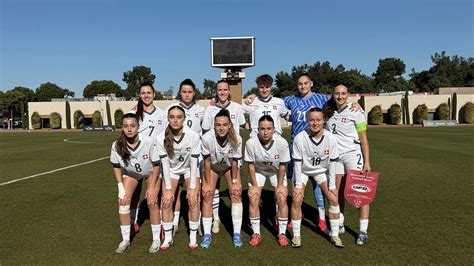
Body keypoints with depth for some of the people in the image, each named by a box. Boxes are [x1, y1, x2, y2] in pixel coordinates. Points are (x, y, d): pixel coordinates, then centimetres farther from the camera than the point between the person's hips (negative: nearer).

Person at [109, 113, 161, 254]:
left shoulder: (149, 142, -36)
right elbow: (116, 166, -9)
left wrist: (152, 187, -19)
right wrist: (121, 187, -12)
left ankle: (156, 239, 9)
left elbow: (156, 165, -21)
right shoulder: (117, 145, -28)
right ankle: (125, 240, 12)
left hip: (151, 172, -2)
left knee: (152, 202, -10)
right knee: (123, 201, -7)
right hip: (130, 173, 3)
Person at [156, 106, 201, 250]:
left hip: (189, 168, -1)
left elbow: (194, 162, -21)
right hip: (171, 169, 1)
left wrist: (192, 188, -19)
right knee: (166, 202, -6)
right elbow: (165, 164, -18)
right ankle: (168, 237, 13)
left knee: (193, 201, -10)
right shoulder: (161, 138, -25)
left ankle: (193, 237, 7)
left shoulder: (193, 136, -29)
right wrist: (168, 189, -16)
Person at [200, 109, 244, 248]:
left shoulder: (236, 139, -32)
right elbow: (207, 161, -21)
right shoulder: (207, 138, -34)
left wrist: (234, 181, -14)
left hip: (229, 166, 0)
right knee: (207, 195, -9)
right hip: (212, 166, 0)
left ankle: (236, 233, 1)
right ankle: (207, 234, 3)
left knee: (236, 194, -10)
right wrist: (207, 183, -16)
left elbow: (234, 161, -18)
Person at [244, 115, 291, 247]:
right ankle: (256, 234, 7)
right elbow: (251, 165, -17)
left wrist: (280, 185, -12)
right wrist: (254, 185, -13)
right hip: (258, 171, 0)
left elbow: (282, 165, -16)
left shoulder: (282, 143, -31)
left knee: (282, 199, -10)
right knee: (253, 199, -10)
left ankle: (282, 234, 8)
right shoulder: (251, 143, -31)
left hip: (277, 171, 0)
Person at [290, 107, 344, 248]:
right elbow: (297, 163, -19)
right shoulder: (300, 138, -27)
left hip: (322, 170, 2)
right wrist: (298, 185, -17)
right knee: (296, 200, -13)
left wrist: (332, 185, -10)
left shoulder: (331, 138, -22)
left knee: (334, 198, -6)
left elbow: (332, 162, -12)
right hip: (302, 170, -2)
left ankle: (335, 235, 12)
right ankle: (296, 235, 5)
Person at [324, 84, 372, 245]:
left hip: (352, 154, -4)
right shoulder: (329, 112, 7)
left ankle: (363, 231, 3)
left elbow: (363, 138, -7)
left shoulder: (356, 112, -7)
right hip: (334, 156, 4)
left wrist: (367, 161, -11)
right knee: (338, 193, 8)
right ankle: (340, 225, 24)